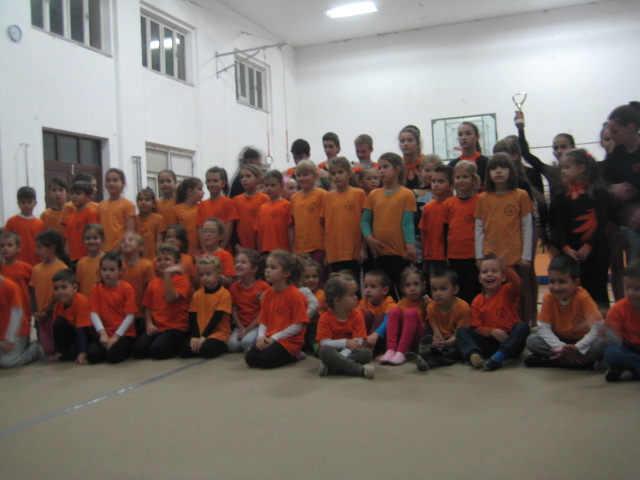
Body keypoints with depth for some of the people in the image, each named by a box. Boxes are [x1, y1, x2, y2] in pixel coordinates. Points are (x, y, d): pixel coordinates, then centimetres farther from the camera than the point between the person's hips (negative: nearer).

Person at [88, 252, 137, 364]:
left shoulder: (127, 288, -4)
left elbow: (130, 316, -8)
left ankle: (127, 349, 4)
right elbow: (94, 313, -3)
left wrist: (116, 336, -14)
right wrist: (103, 333, -16)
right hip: (105, 334, 3)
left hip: (124, 334, -3)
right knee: (93, 355, -24)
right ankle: (107, 346, 7)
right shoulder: (96, 288, 4)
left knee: (113, 355, -29)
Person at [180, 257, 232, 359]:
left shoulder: (224, 294, -6)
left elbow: (217, 317, -12)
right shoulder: (197, 295, 10)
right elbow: (192, 318, 3)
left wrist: (204, 336, -16)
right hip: (199, 333, 4)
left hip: (219, 334, -4)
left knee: (206, 349, -31)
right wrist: (195, 336, -12)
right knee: (184, 350, -20)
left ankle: (222, 347, -1)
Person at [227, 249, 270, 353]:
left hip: (257, 324, -4)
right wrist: (241, 327, -10)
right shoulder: (234, 287, 7)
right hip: (241, 325, 4)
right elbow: (234, 310, 5)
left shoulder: (263, 287, -8)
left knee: (247, 341, -30)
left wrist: (247, 329, -13)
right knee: (232, 345, -21)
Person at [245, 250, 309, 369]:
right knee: (250, 358, -13)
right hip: (269, 338, 7)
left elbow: (298, 326, -14)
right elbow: (263, 321, 11)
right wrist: (261, 336, -10)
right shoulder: (267, 294, 9)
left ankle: (294, 355, 0)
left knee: (265, 360, -26)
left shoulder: (295, 295, -12)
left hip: (289, 341, -6)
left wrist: (274, 337, -14)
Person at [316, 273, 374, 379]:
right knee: (324, 351, -34)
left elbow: (358, 341, -11)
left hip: (350, 352, 2)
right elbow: (324, 343, -12)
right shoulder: (325, 318, -6)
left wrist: (341, 357, -24)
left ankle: (330, 368, -34)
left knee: (366, 353, -28)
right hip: (334, 352, -2)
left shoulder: (357, 315, -2)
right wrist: (345, 342, -20)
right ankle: (359, 370, -41)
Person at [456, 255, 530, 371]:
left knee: (522, 326, -29)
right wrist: (491, 331, -18)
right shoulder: (477, 301, 8)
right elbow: (476, 327, 1)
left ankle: (499, 356, -45)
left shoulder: (507, 291, 2)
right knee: (461, 331, -12)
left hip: (509, 339, -2)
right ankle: (473, 354, -42)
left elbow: (517, 284, -23)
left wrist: (506, 269, -38)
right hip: (487, 341, 2)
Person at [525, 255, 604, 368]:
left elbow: (597, 327, -23)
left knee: (599, 345, -33)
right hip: (559, 341, 2)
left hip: (580, 341, -2)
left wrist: (577, 347, -32)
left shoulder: (583, 297, -19)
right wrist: (561, 348, -27)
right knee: (531, 341, -21)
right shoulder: (548, 298, -11)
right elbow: (543, 327, -13)